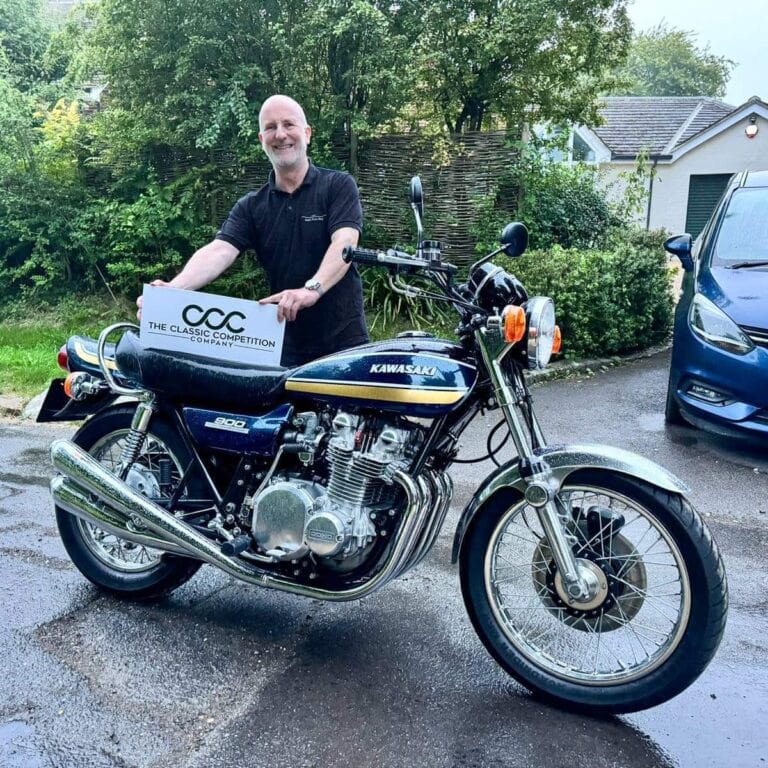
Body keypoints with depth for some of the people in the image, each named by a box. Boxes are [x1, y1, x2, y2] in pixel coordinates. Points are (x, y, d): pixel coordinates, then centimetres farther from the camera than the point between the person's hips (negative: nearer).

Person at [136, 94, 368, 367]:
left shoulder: (338, 186, 0)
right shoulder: (250, 206, 8)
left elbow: (344, 242, -17)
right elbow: (219, 251, -7)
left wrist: (312, 289, -36)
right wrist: (172, 289, -27)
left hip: (343, 342, -2)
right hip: (286, 346, 3)